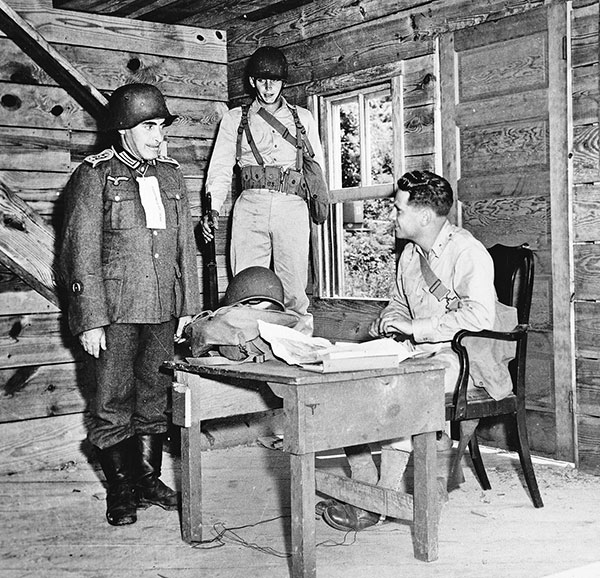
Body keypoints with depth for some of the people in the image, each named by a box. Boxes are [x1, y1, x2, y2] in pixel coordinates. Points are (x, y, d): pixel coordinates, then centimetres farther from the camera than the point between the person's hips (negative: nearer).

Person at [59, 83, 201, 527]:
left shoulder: (171, 175, 11)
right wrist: (90, 320, -12)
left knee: (155, 397, 12)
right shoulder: (94, 176, -4)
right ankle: (120, 488, 16)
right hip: (114, 311, -5)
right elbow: (81, 252, -7)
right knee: (113, 402, 2)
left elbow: (186, 244, 14)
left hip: (163, 310, 5)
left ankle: (148, 479, 26)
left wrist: (188, 307, 9)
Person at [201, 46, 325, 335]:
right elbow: (221, 168, 11)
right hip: (250, 207, 0)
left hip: (292, 207, 0)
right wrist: (213, 208, -5)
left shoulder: (302, 118, 20)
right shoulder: (235, 119, 17)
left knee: (294, 292, -5)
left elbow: (317, 167, 19)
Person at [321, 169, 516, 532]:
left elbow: (479, 316, -24)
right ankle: (366, 485, -11)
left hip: (459, 357, -8)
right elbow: (398, 305, 29)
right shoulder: (410, 255, 15)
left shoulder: (468, 252, -11)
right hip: (418, 354, 8)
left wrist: (415, 328, -20)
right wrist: (389, 323, 3)